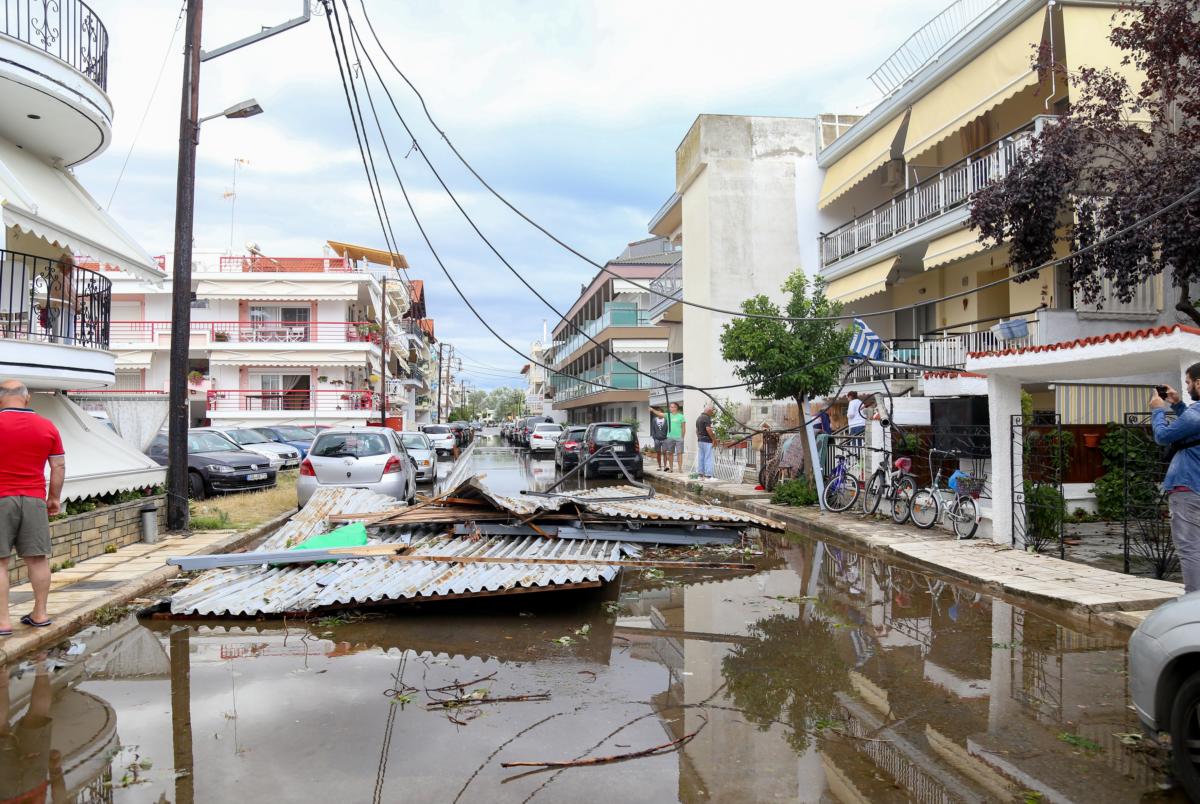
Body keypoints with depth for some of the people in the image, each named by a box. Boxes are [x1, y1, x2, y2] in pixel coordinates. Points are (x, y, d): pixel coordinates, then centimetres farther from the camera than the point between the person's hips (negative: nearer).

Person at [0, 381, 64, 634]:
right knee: (38, 558, 10)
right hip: (35, 499, 3)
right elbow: (59, 466, 7)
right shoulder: (47, 427, 4)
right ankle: (40, 614, 17)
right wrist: (55, 498, 16)